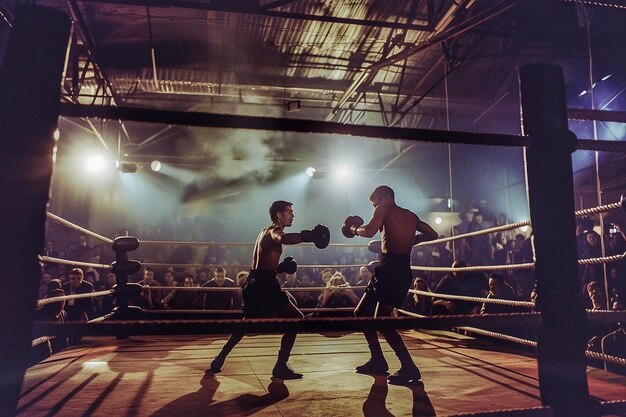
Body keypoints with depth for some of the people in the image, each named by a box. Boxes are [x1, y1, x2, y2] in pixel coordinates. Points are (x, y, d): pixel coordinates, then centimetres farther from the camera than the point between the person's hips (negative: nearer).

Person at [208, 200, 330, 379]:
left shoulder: (265, 232, 22)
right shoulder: (274, 230, -8)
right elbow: (283, 239, -36)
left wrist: (281, 267, 15)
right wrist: (309, 236, -43)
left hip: (255, 282, 10)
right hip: (264, 284, -10)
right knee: (295, 319, -5)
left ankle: (219, 360, 31)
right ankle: (281, 366, -6)